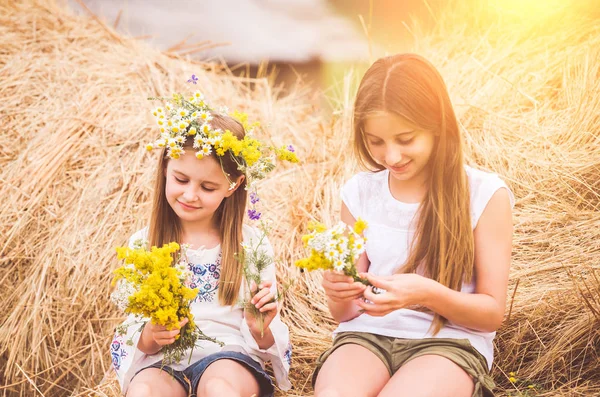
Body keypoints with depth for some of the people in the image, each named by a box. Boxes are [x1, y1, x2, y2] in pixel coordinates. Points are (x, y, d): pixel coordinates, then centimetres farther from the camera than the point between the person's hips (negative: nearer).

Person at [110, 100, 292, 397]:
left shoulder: (252, 244, 5)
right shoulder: (143, 244, 8)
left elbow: (267, 344, 5)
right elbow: (136, 341, 6)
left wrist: (260, 330, -18)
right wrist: (150, 337, -17)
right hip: (162, 360, 1)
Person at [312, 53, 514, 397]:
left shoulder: (485, 195, -4)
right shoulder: (360, 192, 7)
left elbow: (492, 313, -1)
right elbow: (347, 314, 12)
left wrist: (428, 294, -20)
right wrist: (339, 295, -12)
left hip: (449, 342, -2)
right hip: (366, 335, 2)